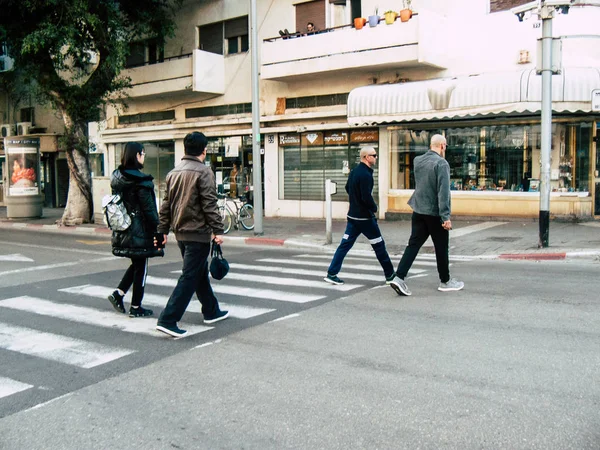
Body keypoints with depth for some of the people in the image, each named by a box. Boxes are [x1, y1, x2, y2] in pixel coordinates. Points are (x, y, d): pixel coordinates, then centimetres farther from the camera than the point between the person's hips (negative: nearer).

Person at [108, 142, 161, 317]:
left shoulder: (117, 179, 7)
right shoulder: (140, 181, -17)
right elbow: (149, 209, -16)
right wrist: (157, 231, -11)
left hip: (122, 231, 8)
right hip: (139, 231, -8)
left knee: (136, 264, 23)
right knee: (141, 268, 4)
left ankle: (118, 293, 14)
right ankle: (136, 307, 11)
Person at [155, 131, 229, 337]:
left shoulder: (173, 173, 11)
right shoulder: (203, 172, -12)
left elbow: (166, 204, 14)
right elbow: (209, 204, -17)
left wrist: (162, 231, 17)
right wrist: (217, 230, -14)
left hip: (180, 232, 8)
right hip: (198, 233, -8)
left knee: (200, 273, 20)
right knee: (189, 278, -5)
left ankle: (212, 311, 32)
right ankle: (168, 319, -8)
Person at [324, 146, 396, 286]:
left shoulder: (354, 171, 10)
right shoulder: (365, 174, -19)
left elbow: (348, 188, 23)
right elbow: (367, 197, -24)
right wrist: (374, 208, -6)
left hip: (353, 216, 8)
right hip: (365, 217, -8)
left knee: (345, 244, 7)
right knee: (379, 245, 4)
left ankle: (331, 274, 4)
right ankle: (390, 275, 14)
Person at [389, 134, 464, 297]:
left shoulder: (417, 160, 6)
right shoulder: (441, 163, -15)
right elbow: (443, 192, -21)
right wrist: (445, 216, -22)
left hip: (418, 211, 6)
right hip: (435, 213, -6)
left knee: (413, 244, 6)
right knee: (441, 248, 9)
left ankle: (399, 277, -5)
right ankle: (445, 281, 22)